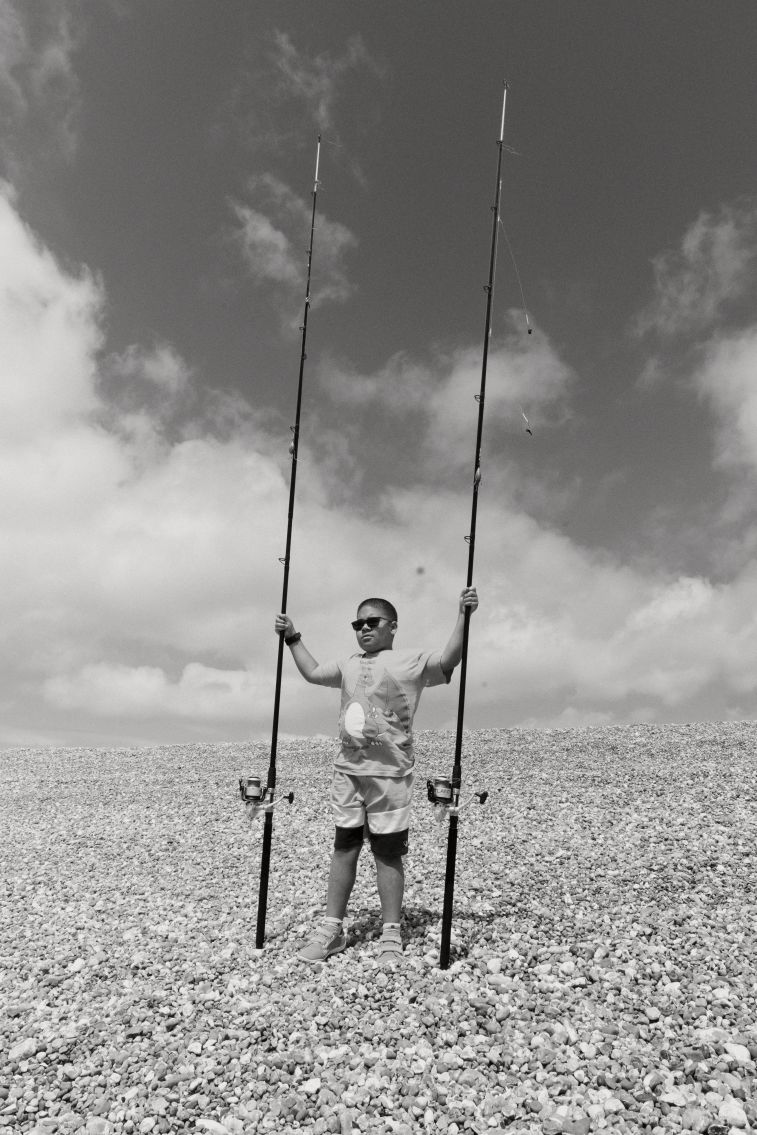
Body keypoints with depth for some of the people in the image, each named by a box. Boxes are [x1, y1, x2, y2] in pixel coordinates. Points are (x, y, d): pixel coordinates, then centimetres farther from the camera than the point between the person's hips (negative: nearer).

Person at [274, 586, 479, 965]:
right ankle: (331, 929, 21)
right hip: (347, 771, 5)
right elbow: (312, 672, 29)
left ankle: (391, 936, 14)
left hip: (389, 773, -5)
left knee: (388, 852, 2)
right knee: (343, 847, 11)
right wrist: (292, 637, 28)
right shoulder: (349, 665, 16)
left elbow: (448, 660, -17)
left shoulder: (410, 662, -2)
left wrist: (463, 615, -25)